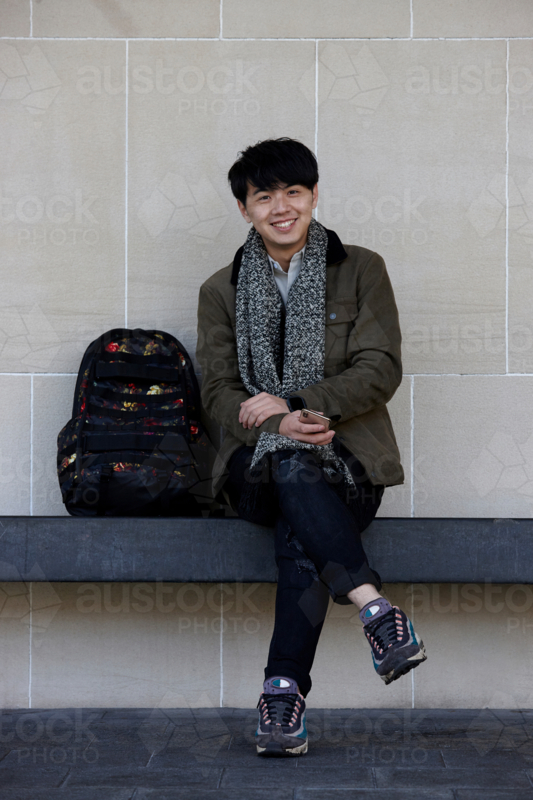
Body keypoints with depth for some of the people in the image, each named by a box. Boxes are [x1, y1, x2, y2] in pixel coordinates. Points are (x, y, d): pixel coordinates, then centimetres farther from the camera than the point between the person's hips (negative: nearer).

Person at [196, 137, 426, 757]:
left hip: (345, 459, -1)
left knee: (298, 531, -35)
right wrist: (281, 427, -16)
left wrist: (295, 403, -13)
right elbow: (218, 391, 6)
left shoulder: (361, 271, 11)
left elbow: (381, 370, 0)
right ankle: (375, 608, -45)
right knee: (292, 466, -38)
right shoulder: (221, 291, 16)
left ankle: (284, 692, -37)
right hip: (257, 466, 1)